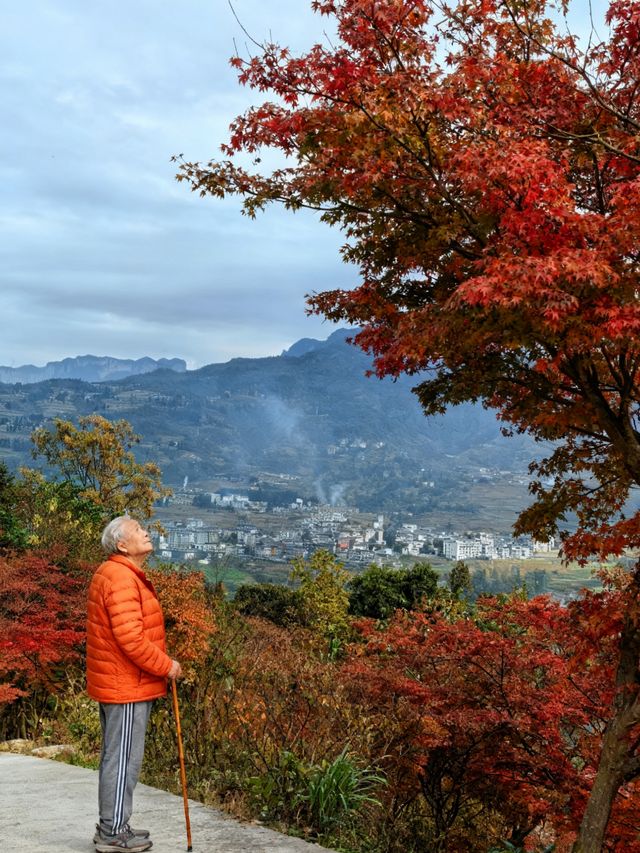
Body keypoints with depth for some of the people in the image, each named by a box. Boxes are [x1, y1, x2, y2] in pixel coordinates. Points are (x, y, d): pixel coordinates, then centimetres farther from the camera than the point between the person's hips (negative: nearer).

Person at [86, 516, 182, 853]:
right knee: (123, 759, -1)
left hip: (115, 682, 11)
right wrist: (166, 666, -15)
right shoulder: (121, 578, -20)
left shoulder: (114, 574, 15)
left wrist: (160, 663, 17)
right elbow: (130, 638, -26)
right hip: (128, 685, -11)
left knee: (116, 757, 17)